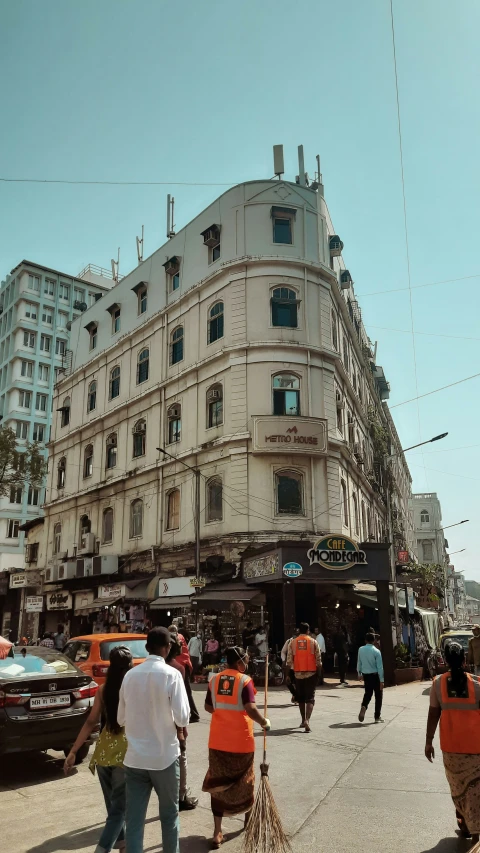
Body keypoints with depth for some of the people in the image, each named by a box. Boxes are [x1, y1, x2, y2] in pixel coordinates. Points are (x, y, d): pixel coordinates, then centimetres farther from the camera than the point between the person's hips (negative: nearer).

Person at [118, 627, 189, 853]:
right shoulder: (171, 674, -14)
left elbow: (121, 718, 8)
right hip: (164, 756, -3)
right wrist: (175, 723, 6)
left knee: (134, 820, 8)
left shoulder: (130, 675, 0)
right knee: (169, 815, 18)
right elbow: (182, 718, -16)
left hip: (134, 757, 3)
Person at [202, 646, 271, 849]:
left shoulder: (214, 679, 1)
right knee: (244, 779, 19)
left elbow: (208, 707, 10)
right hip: (240, 740, -3)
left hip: (218, 740, 3)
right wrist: (264, 722, -6)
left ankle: (217, 832, 7)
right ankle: (248, 818, 39)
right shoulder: (244, 680, -14)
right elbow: (250, 709, -23)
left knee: (218, 782, 10)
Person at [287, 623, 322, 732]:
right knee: (310, 698, 1)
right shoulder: (313, 642, -3)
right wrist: (318, 674, 5)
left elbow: (289, 661, -1)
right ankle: (307, 720, -17)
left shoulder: (293, 642, 1)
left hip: (298, 674, 2)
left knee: (301, 698, 18)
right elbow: (318, 661, -4)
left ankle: (303, 720, 27)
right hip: (311, 674, -2)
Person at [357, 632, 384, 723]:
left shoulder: (361, 650, -2)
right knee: (378, 695, 11)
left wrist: (359, 673, 23)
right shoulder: (376, 651, -13)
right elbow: (380, 667, -14)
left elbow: (359, 662, 8)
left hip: (365, 675, 4)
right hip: (375, 675, -4)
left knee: (368, 693, 19)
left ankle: (363, 707, -8)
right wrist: (381, 680, -10)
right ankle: (377, 716, 14)